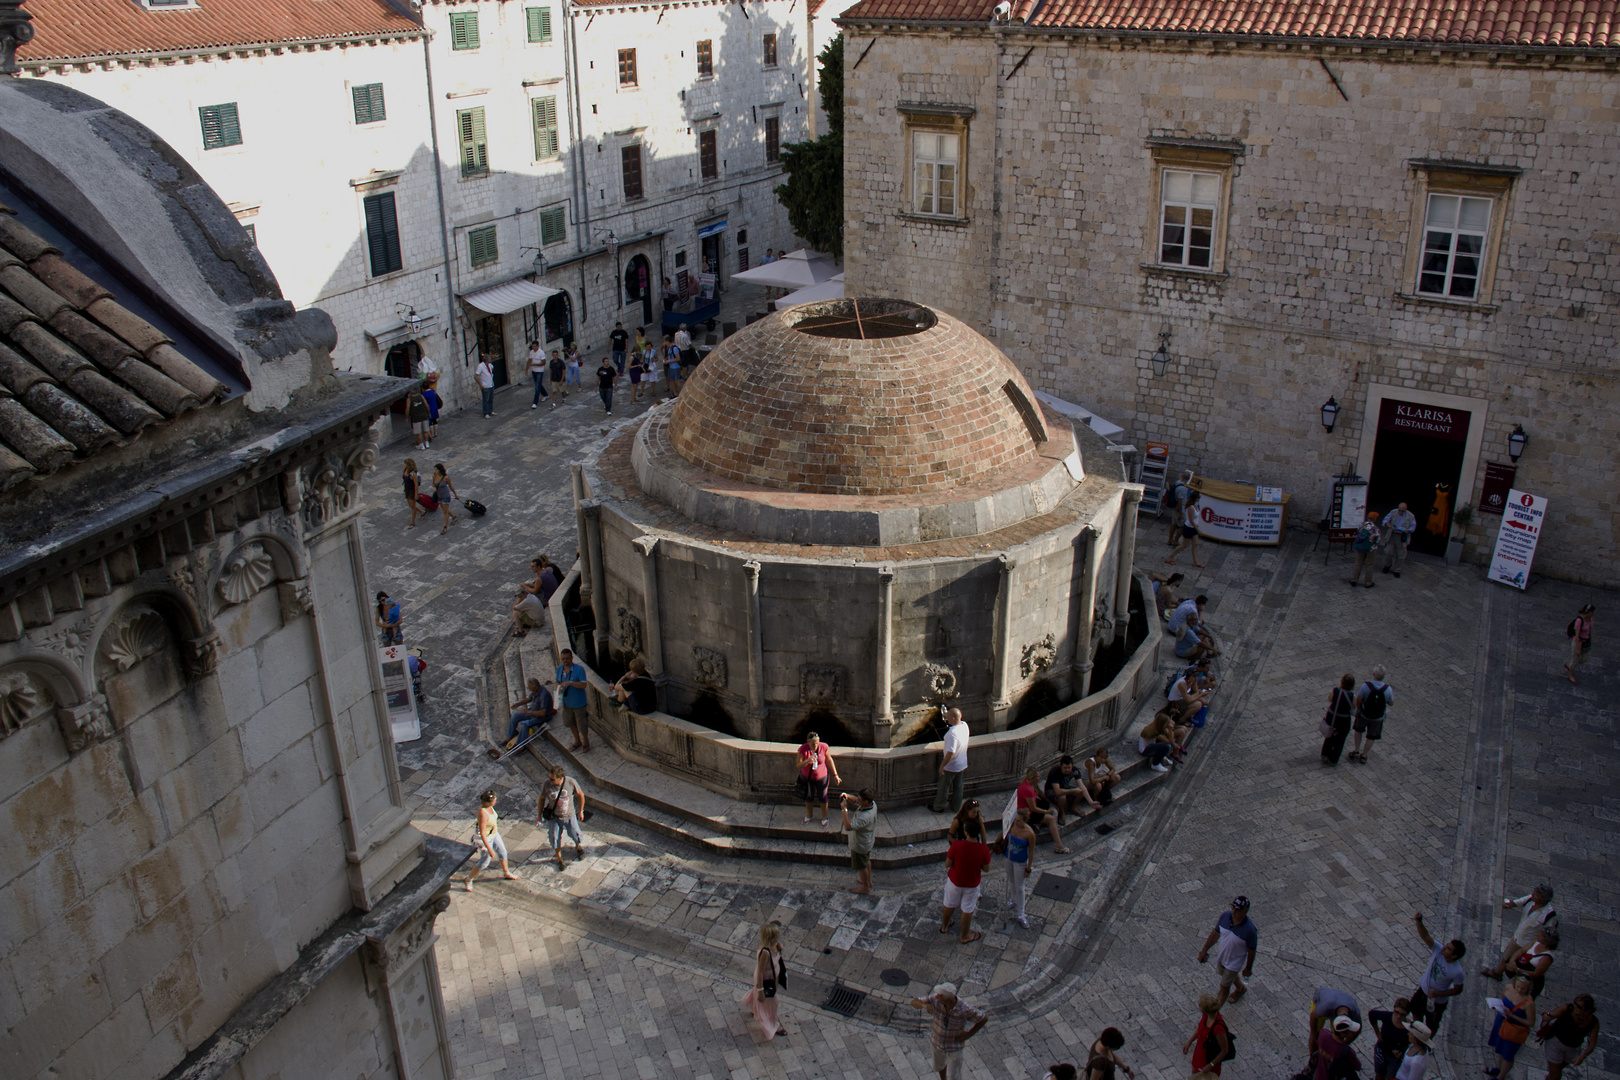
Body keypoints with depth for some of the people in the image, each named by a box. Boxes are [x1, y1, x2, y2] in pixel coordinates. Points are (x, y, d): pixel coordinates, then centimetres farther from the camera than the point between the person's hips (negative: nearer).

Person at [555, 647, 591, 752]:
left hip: (578, 703, -6)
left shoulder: (579, 669, -22)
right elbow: (557, 681, 9)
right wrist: (558, 687, -14)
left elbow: (584, 685, -28)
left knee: (582, 725, 6)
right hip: (566, 702, 6)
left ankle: (586, 742, 32)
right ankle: (577, 741, 45)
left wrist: (570, 683, -39)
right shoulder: (560, 668, -3)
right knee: (570, 723, 22)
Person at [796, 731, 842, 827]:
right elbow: (799, 765, -21)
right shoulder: (803, 749, -26)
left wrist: (835, 775, -2)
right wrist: (808, 761, -41)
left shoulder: (824, 747, -24)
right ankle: (809, 816, 51)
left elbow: (829, 760, -7)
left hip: (822, 777, 0)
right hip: (807, 778, 1)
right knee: (808, 797, 23)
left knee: (823, 797, 18)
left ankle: (824, 818, 44)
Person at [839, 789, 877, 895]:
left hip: (860, 845, -9)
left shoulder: (865, 817, -44)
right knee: (866, 861, 30)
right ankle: (868, 881, 52)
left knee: (861, 866, 16)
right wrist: (847, 796, -16)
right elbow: (856, 803, 3)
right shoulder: (872, 804, -17)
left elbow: (848, 827, -44)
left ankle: (865, 888, 38)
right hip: (868, 841, 9)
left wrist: (844, 809, -40)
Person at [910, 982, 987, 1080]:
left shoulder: (965, 1009, -33)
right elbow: (913, 1002, -22)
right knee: (939, 1065, 29)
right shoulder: (935, 999, -29)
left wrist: (968, 1034, -17)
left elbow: (984, 1019, -18)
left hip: (955, 1044, -3)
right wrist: (924, 1005, -44)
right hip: (937, 1039, 3)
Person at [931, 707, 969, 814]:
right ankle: (956, 807, 42)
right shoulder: (964, 725, -12)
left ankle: (938, 808, 34)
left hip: (951, 766, -7)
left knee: (944, 787, 16)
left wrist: (942, 765, -21)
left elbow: (951, 753, -33)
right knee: (958, 786, 24)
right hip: (962, 764, 7)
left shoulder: (952, 733, -35)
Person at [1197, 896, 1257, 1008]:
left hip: (1235, 961, -5)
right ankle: (1241, 988, 64)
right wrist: (1204, 950, 3)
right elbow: (1216, 933, -6)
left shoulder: (1250, 930, -35)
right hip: (1221, 955, 5)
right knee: (1231, 975, 33)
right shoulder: (1226, 915, -23)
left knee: (1224, 987, 10)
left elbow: (1252, 950, -17)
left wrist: (1248, 968, -3)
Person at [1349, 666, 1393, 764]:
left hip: (1364, 714, -1)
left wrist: (1357, 708, 3)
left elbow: (1358, 700, -17)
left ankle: (1356, 751, 28)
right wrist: (1393, 693, 12)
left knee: (1358, 730, 28)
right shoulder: (1388, 689, -21)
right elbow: (1391, 703, -6)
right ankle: (1363, 756, 29)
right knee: (1371, 737, 21)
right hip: (1378, 718, 1)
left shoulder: (1366, 685, -27)